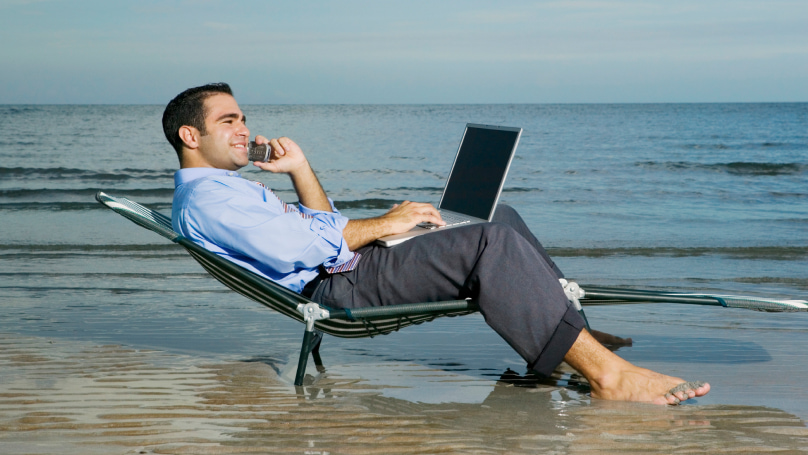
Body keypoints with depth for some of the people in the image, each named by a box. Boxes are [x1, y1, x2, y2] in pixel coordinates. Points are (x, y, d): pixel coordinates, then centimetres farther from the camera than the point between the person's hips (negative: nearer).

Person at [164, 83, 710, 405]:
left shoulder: (230, 189, 27)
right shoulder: (204, 197, -7)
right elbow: (290, 249, -20)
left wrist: (299, 168, 14)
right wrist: (382, 224, -11)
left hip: (347, 268, 11)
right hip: (341, 286, -11)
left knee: (499, 217, 12)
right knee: (492, 241, -27)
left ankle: (570, 335, 4)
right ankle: (606, 373, -30)